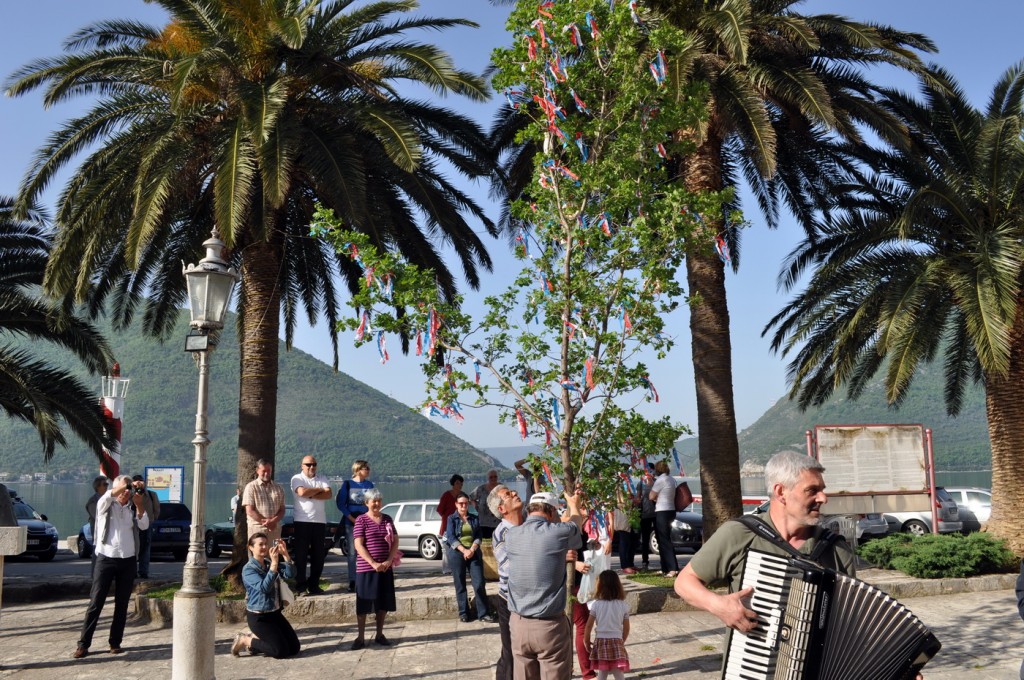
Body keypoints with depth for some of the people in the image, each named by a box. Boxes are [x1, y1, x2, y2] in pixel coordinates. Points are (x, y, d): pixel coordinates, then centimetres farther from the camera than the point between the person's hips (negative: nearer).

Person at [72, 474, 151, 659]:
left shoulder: (133, 508, 10)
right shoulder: (106, 505, 2)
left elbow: (144, 526, -6)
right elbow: (105, 498, -23)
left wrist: (139, 507, -17)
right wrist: (120, 488, -33)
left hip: (128, 561, 3)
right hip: (106, 559, -3)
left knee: (122, 604, 6)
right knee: (95, 603, -5)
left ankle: (115, 642, 14)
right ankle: (83, 644, -2)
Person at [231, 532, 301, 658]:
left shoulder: (270, 563, 6)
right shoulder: (248, 569, -14)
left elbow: (290, 574, -9)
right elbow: (264, 587, -28)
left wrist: (285, 554, -23)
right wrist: (274, 564, -34)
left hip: (275, 613, 7)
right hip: (258, 617, -7)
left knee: (295, 648, 5)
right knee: (281, 651, -11)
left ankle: (255, 638, 18)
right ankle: (246, 640, 7)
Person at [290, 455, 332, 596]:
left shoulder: (322, 479, 13)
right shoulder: (297, 479, 1)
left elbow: (329, 494, -2)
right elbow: (302, 492, -18)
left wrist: (311, 495, -13)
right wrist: (319, 490, -4)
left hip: (320, 521, 4)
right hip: (302, 521, -4)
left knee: (318, 555, 6)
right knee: (301, 554, -2)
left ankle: (314, 585, 15)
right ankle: (300, 586, 3)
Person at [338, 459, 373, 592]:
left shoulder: (369, 485, 8)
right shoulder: (347, 484, -1)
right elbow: (340, 503, -3)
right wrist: (352, 519, -11)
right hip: (351, 523, -2)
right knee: (352, 553, 1)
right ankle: (352, 582, 6)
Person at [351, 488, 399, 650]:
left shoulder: (387, 519, 9)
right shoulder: (361, 520, -5)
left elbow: (395, 541, 7)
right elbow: (359, 546, -10)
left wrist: (389, 561, -8)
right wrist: (373, 563, -18)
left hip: (386, 568, 4)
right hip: (366, 568, -4)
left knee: (383, 602, 9)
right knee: (363, 603, 0)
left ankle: (380, 635, 21)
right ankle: (360, 637, 7)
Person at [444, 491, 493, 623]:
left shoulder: (474, 519, 13)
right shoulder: (451, 519, 4)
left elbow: (478, 537, 6)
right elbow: (451, 537, -6)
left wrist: (472, 550, -12)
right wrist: (464, 550, -17)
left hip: (474, 553, 2)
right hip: (457, 554, -2)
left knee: (480, 583, -6)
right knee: (460, 585, 2)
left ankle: (483, 613, -2)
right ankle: (463, 613, 12)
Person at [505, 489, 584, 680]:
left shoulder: (512, 535, 1)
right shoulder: (558, 532, -10)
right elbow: (577, 520, 13)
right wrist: (572, 502, 37)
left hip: (519, 624, 4)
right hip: (550, 625, -4)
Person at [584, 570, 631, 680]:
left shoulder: (596, 604, -6)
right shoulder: (623, 605, -1)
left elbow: (589, 625, -3)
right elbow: (626, 628, 5)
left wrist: (587, 641, 10)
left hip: (601, 642, 0)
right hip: (617, 642, 0)